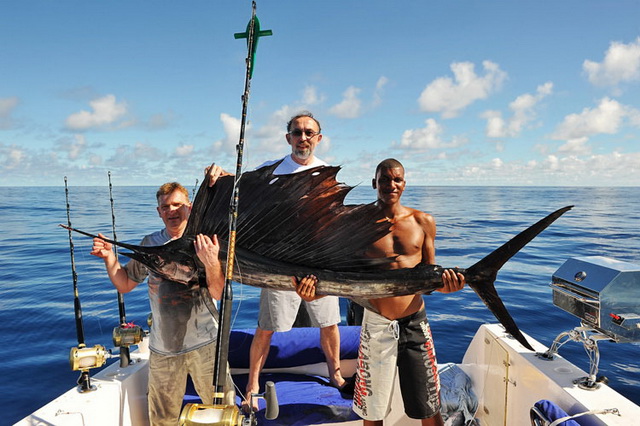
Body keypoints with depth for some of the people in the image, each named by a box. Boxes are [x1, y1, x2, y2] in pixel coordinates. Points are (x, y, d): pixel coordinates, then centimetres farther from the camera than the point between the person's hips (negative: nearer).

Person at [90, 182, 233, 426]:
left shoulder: (206, 243, -6)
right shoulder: (150, 245, 5)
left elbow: (218, 293, -15)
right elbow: (125, 285, 13)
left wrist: (211, 262, -33)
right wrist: (109, 256, -1)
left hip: (204, 344, -3)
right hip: (162, 349, 3)